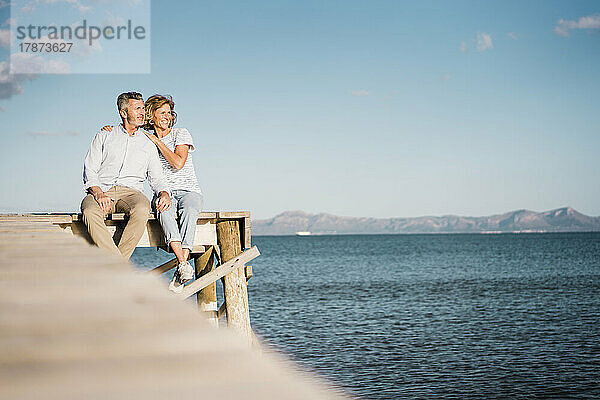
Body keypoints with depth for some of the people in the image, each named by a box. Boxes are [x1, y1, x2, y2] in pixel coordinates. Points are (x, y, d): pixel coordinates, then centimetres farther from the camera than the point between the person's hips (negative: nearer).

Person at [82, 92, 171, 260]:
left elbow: (157, 178, 19)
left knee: (141, 210, -36)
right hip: (101, 190, -1)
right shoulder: (104, 136, 17)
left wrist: (164, 193, -5)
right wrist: (98, 194, -13)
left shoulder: (148, 144, 23)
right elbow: (89, 171, 7)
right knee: (90, 212, -36)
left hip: (130, 192, 1)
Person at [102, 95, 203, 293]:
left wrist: (158, 141, -5)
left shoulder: (180, 133, 5)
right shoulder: (144, 139, 14)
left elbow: (178, 163, -9)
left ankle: (179, 276, -48)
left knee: (188, 211, -38)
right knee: (165, 210, -38)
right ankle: (184, 264, -49)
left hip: (189, 190, -2)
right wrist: (109, 131, 1)